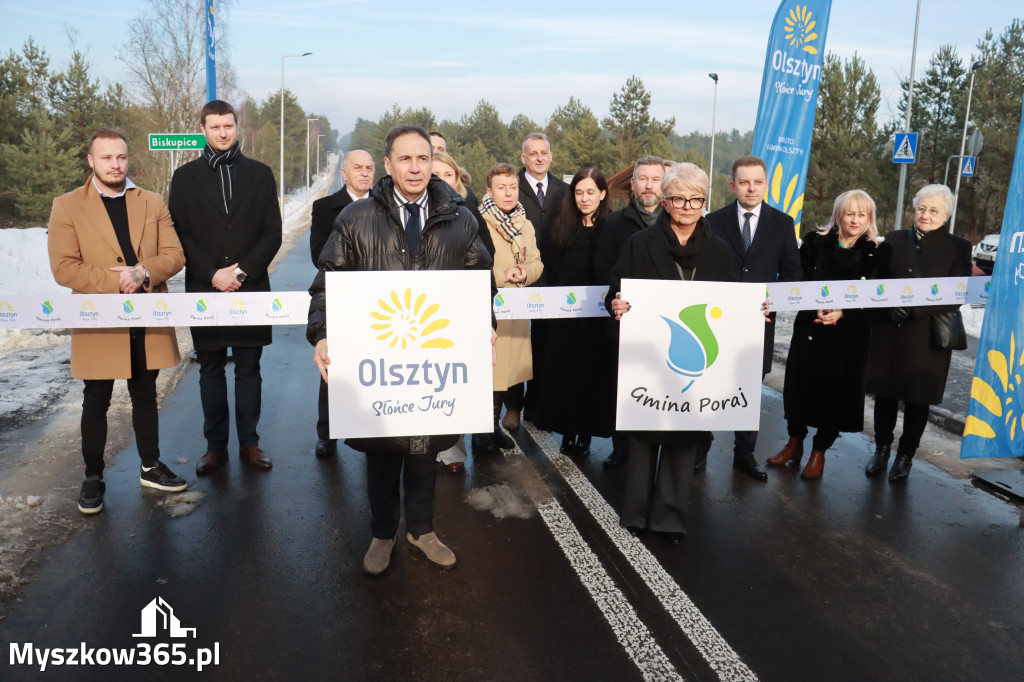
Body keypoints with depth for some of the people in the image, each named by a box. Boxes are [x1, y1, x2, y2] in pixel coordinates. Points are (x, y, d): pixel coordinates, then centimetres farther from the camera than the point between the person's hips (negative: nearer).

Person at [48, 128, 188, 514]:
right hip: (99, 323, -3)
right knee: (96, 403, 8)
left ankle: (150, 467, 30)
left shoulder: (152, 204, 8)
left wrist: (143, 272, -17)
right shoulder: (67, 207, -2)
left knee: (145, 397, 16)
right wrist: (116, 283, -19)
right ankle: (93, 478, 23)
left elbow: (174, 254, 2)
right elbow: (63, 268, -10)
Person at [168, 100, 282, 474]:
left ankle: (249, 443, 15)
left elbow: (272, 233, 2)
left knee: (249, 370, 6)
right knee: (211, 371, 7)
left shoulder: (260, 174, 8)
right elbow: (179, 235, 2)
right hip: (204, 289, 0)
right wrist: (212, 274, -11)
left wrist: (243, 270, -10)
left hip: (251, 289, 0)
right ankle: (216, 445, 17)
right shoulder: (185, 177, 7)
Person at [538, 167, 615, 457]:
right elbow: (549, 266, 6)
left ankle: (586, 433, 17)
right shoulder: (560, 226, 4)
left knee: (594, 372, 5)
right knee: (564, 370, 6)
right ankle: (567, 431, 19)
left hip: (599, 315, -2)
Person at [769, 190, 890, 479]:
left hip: (849, 334, -1)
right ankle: (794, 443, 27)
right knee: (799, 385, 4)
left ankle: (818, 452, 24)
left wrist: (842, 313, -17)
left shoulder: (878, 253, 0)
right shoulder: (815, 241, 2)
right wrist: (817, 307, -13)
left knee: (836, 391, 5)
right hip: (809, 329, 1)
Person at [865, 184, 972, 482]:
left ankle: (906, 456, 25)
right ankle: (881, 449, 28)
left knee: (917, 399, 8)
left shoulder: (957, 248, 0)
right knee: (885, 393, 9)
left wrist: (915, 309, -20)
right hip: (888, 332, 2)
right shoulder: (894, 240, 7)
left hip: (926, 337, -2)